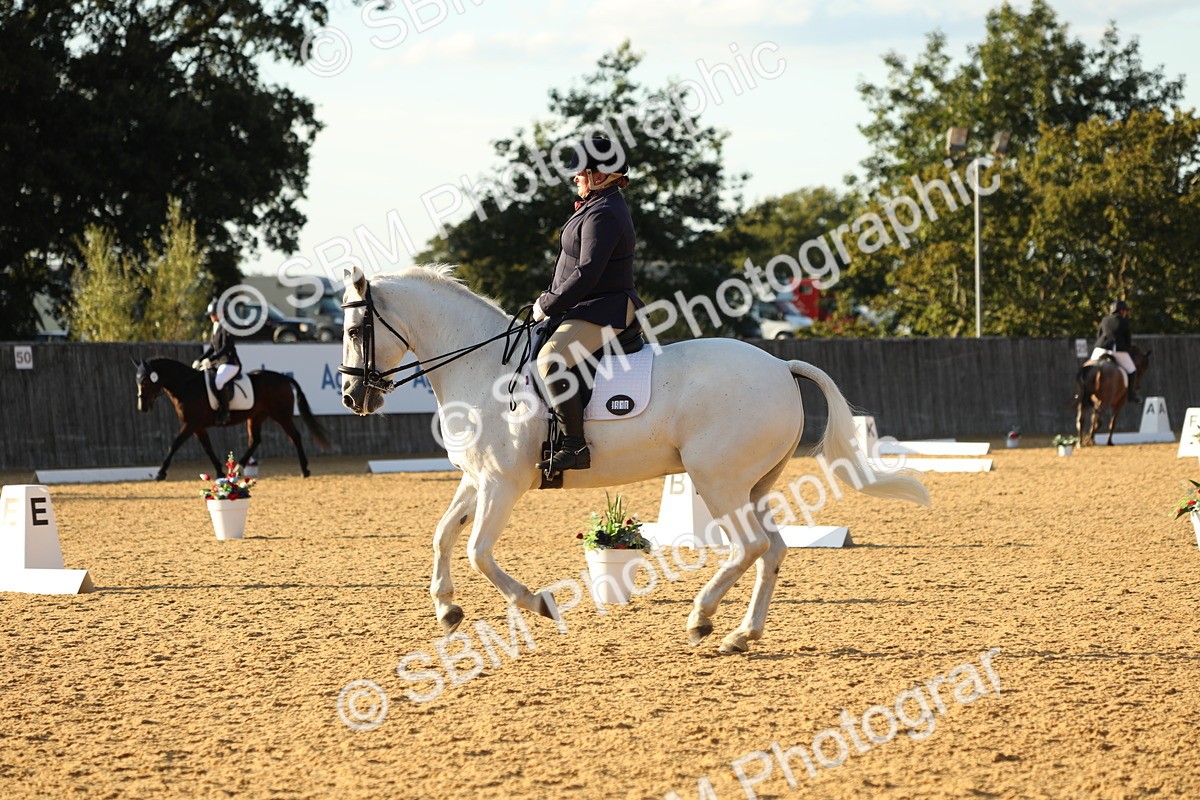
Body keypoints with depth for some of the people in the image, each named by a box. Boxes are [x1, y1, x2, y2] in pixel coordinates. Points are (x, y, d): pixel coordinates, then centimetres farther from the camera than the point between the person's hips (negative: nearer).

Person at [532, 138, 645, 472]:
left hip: (603, 312, -12)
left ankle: (574, 445, -33)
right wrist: (551, 300, 13)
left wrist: (548, 306, -16)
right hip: (586, 308, 12)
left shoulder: (602, 216, -19)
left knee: (551, 359, -32)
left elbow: (587, 274, -25)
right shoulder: (601, 207, 15)